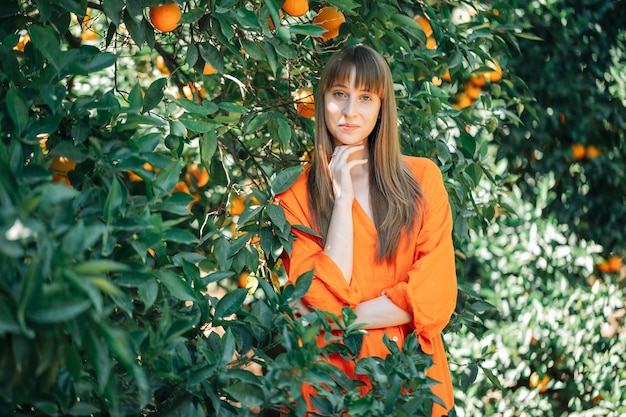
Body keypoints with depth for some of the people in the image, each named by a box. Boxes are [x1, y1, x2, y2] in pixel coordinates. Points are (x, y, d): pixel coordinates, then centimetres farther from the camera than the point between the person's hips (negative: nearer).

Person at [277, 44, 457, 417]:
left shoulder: (422, 177, -1)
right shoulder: (297, 194, -4)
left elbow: (434, 296, -9)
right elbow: (325, 301, -15)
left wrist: (340, 319, -13)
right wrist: (342, 197, -14)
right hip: (331, 376, -1)